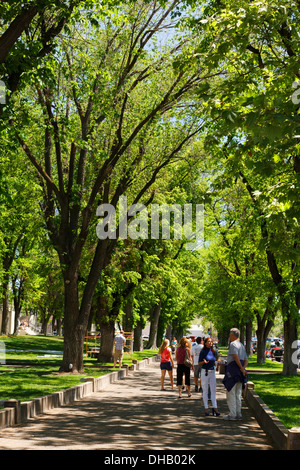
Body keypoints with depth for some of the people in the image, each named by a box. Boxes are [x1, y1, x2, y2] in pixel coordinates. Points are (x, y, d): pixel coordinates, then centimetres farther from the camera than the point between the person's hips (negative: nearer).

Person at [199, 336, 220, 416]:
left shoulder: (213, 351, 9)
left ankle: (215, 408, 3)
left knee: (213, 390, 1)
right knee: (205, 391, 1)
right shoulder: (203, 352, -6)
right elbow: (199, 363, -5)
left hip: (212, 372, 4)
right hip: (205, 372, -4)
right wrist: (204, 362, -24)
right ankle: (206, 409, 5)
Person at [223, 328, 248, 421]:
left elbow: (235, 356, -23)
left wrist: (242, 368, -21)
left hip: (233, 368, -8)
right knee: (238, 394, 12)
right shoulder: (242, 346, 20)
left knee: (231, 393, -4)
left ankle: (232, 414, -5)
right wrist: (243, 367, -2)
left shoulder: (233, 344, -8)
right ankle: (238, 414, 13)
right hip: (240, 373, 8)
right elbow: (246, 360, 15)